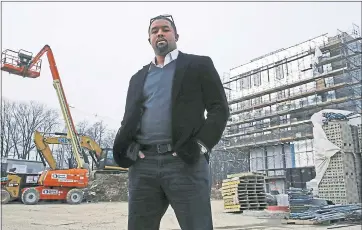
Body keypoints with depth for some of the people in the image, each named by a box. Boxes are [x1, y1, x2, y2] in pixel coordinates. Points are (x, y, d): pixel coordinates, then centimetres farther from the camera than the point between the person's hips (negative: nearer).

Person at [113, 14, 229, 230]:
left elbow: (219, 108, 3)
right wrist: (128, 148, 2)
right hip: (143, 165, 4)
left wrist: (201, 145, -10)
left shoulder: (198, 65, 11)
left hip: (185, 162, -4)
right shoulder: (139, 77, 23)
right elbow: (129, 118, 22)